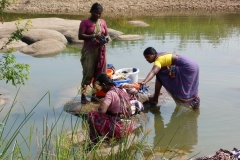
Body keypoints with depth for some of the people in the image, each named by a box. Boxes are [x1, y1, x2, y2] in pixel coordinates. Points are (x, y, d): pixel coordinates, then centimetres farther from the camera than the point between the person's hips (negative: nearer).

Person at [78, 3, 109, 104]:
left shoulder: (103, 22, 8)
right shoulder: (85, 22, -7)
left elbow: (106, 35, 14)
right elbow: (80, 36, -15)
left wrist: (106, 38, -10)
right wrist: (94, 36, -25)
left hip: (100, 51, 5)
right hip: (89, 51, -5)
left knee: (99, 73, 8)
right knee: (88, 73, -8)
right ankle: (83, 95, 0)